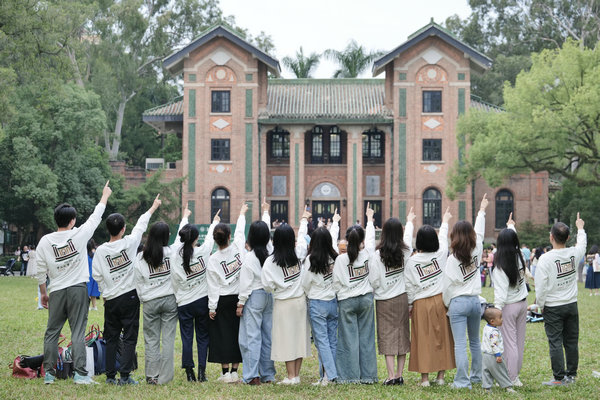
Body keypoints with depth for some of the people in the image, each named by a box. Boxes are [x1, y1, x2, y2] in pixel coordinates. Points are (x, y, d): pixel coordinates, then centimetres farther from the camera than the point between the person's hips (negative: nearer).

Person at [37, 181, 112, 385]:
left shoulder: (45, 241, 0)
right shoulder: (79, 235, -6)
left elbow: (40, 271, 5)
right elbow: (95, 217, 10)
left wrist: (43, 293, 18)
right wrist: (105, 196, 26)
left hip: (57, 291, 2)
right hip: (78, 289, -2)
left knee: (52, 332, 9)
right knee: (78, 332, -3)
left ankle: (49, 373, 10)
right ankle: (80, 374, -9)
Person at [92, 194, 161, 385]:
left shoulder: (100, 250, -4)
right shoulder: (129, 243, -6)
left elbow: (97, 275, 0)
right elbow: (141, 226, 9)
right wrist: (153, 207, 24)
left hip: (111, 299, 2)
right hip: (130, 297, -2)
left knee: (111, 338, 10)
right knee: (130, 337, 0)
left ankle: (110, 375, 10)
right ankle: (124, 375, -7)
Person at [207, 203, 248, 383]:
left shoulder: (213, 259, -12)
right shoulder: (237, 248, -7)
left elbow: (213, 286, -9)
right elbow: (240, 231, 13)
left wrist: (212, 307, -1)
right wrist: (242, 213, 31)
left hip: (222, 301, -2)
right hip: (239, 298, 2)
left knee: (222, 335, 4)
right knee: (237, 334, 8)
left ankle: (226, 373, 3)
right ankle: (234, 371, 8)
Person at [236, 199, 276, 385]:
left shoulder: (250, 257, -14)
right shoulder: (270, 252, 2)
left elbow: (246, 283, -12)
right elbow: (267, 233, 21)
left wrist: (241, 303, -3)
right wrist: (266, 211, 35)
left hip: (254, 297, -6)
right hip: (270, 296, 6)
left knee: (251, 336, -4)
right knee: (268, 335, 10)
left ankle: (252, 375, -8)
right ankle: (268, 374, 14)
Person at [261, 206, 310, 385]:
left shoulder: (271, 261, -13)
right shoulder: (298, 254, -4)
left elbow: (267, 285, -13)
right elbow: (302, 237, 15)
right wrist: (304, 219, 33)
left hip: (283, 303, -3)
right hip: (300, 300, 4)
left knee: (287, 338, 1)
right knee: (299, 335, 10)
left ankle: (291, 376, 2)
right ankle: (297, 375, 15)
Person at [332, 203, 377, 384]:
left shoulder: (341, 259, -12)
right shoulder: (368, 254, -5)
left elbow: (336, 283, -8)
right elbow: (371, 239, 15)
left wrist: (339, 294, 14)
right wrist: (370, 219, 31)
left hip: (347, 301, -2)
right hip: (366, 300, 2)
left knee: (349, 338, 2)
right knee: (366, 337, 7)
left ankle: (350, 375, 2)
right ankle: (367, 375, 9)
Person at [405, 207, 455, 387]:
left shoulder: (412, 261, -8)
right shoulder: (440, 255, -3)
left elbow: (409, 286, -5)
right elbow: (443, 238, 17)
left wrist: (410, 306, 7)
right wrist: (445, 222, 35)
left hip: (421, 304, -2)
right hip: (440, 301, 2)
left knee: (423, 338, 3)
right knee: (442, 337, 8)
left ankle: (424, 377, 3)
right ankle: (441, 375, 11)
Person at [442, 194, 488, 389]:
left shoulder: (453, 258, -12)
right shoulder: (476, 252, 0)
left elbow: (448, 284, -9)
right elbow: (480, 234, 19)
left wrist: (447, 303, 9)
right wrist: (482, 211, 33)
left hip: (458, 302, -5)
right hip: (475, 300, 5)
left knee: (460, 345, -6)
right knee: (475, 342, 18)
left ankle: (462, 381, -8)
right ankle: (477, 376, 26)